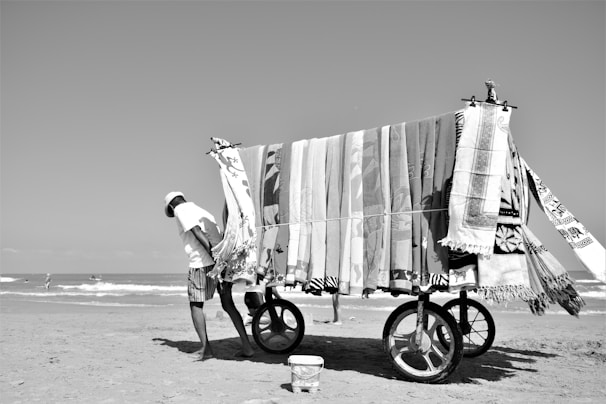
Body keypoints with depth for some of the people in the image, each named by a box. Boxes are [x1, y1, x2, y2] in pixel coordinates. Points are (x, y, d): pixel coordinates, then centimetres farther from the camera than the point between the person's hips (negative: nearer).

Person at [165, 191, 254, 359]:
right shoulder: (204, 212, 28)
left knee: (196, 304, 9)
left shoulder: (180, 210, 5)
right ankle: (246, 347, 9)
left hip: (201, 263, -7)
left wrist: (215, 258, -16)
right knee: (228, 305, 12)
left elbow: (198, 233, -10)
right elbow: (220, 238, 18)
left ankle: (205, 347, 1)